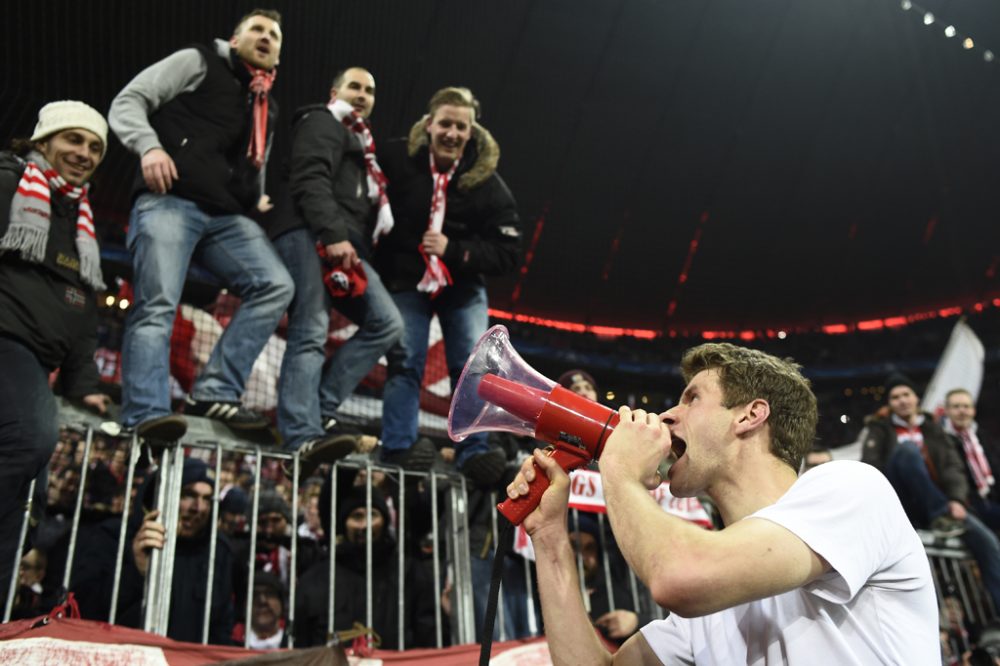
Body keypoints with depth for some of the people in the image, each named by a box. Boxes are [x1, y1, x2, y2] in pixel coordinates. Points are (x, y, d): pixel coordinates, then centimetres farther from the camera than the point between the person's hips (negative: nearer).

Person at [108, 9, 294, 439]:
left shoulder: (267, 108, 28)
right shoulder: (198, 62, 11)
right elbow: (127, 102, 4)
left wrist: (257, 201, 16)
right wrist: (149, 145, -16)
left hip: (228, 216, 6)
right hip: (170, 202, -6)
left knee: (275, 286, -12)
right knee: (157, 305, -18)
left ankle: (215, 393, -13)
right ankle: (146, 414, -23)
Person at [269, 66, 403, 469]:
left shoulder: (359, 142, 37)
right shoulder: (321, 122, 9)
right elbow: (310, 181, -10)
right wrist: (334, 235, -22)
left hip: (344, 247, 9)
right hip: (312, 237, -8)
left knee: (387, 323, -4)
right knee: (310, 333, -18)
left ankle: (320, 409, -8)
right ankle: (303, 438, -26)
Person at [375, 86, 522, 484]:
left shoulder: (488, 183, -8)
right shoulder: (395, 160, -11)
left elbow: (507, 253, -10)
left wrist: (454, 250, -22)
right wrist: (374, 267, -14)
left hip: (463, 287, 1)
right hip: (406, 283, -1)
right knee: (405, 362, -11)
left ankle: (474, 452, -7)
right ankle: (398, 447, -7)